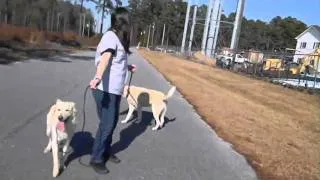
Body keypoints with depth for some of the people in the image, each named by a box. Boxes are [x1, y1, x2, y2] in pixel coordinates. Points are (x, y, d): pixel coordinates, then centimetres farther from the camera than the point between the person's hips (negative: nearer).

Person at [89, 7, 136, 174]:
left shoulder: (118, 37, 13)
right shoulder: (110, 36, -16)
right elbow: (105, 57, -35)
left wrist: (127, 66, 37)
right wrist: (98, 77, -49)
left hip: (115, 89, 9)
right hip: (105, 89, -9)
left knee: (112, 122, 18)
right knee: (106, 124, 0)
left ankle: (106, 151, 35)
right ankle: (96, 159, 17)